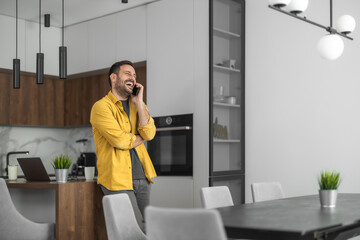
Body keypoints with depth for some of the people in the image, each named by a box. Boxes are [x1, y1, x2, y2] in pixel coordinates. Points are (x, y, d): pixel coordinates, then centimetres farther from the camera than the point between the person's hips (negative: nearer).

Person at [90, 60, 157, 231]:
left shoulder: (137, 105, 15)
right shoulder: (101, 106, -6)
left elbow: (149, 133, -3)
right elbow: (119, 140, -17)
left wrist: (139, 102, -6)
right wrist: (141, 137, 0)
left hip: (142, 177, 7)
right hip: (117, 179, -7)